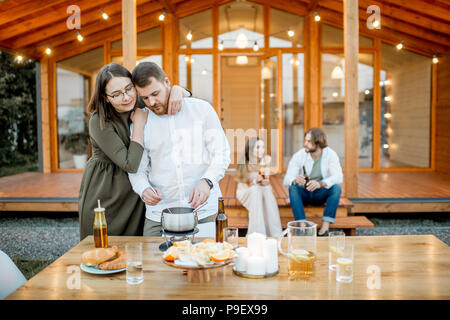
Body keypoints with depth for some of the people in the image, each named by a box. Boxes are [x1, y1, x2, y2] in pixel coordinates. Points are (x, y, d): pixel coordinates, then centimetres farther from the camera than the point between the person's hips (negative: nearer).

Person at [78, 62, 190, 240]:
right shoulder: (99, 122, -19)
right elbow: (130, 164, -24)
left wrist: (177, 90, -20)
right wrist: (139, 123, -20)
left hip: (135, 195, 4)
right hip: (104, 196, -4)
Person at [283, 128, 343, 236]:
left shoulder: (331, 154, -12)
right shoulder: (299, 156, -12)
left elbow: (338, 177, -25)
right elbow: (286, 180, -17)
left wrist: (320, 184, -44)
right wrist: (295, 180, -43)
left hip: (320, 194, 0)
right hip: (303, 194, 0)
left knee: (336, 188, -29)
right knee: (293, 188, -30)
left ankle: (325, 226, -31)